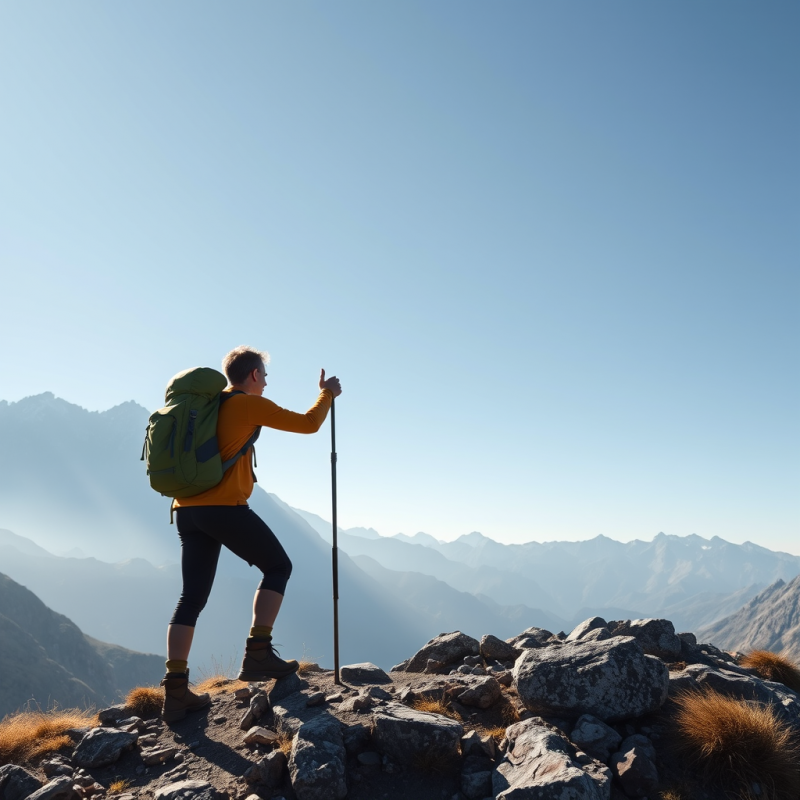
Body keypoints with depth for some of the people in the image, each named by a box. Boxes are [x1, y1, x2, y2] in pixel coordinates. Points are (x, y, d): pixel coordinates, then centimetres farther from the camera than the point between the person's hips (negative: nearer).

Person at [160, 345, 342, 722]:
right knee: (278, 566, 9)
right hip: (225, 507, -7)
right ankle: (258, 653, 1)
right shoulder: (250, 404, -2)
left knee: (192, 597, 8)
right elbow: (308, 424, 0)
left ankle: (175, 689, 4)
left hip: (187, 509, 7)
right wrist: (327, 394, 16)